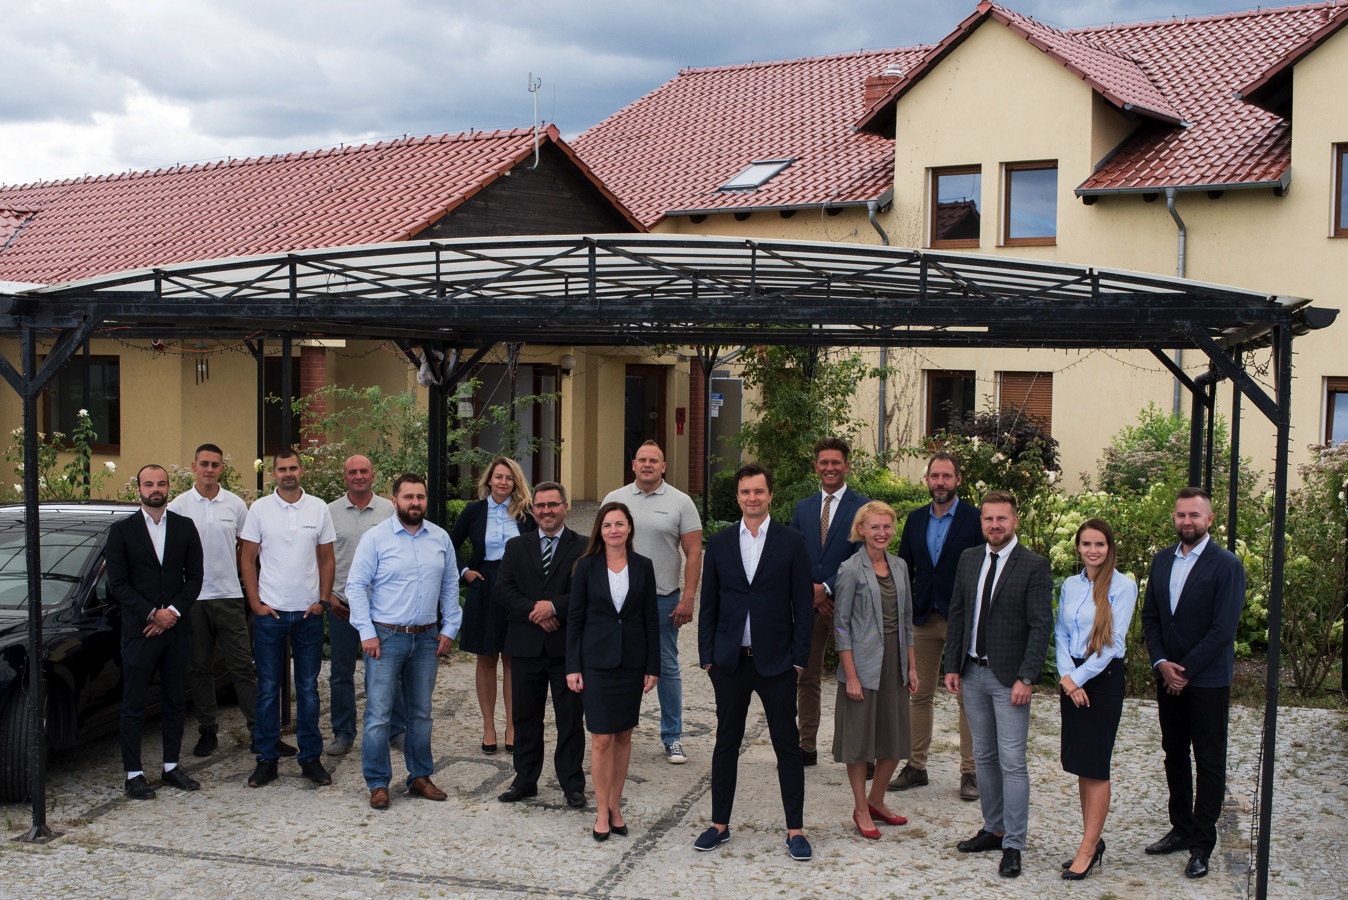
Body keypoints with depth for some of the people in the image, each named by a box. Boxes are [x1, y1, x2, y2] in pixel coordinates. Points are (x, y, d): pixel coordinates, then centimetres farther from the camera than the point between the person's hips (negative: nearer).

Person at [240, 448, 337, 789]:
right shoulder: (260, 508, 0)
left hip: (308, 612, 1)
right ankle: (267, 758, 14)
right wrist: (256, 603, -5)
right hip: (269, 611, -1)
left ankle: (310, 757, 15)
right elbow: (247, 559, 2)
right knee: (268, 688, 5)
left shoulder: (319, 508, 3)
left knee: (308, 688, 7)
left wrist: (322, 601, -1)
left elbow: (327, 559, 8)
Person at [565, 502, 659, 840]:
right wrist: (573, 667, -4)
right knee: (602, 738, -3)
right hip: (596, 661, -2)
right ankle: (602, 811, 9)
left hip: (632, 661, 2)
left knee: (624, 736, 8)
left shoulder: (642, 567, 2)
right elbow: (575, 618, 0)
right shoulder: (586, 566, -2)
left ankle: (615, 805, 21)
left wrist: (652, 666, 1)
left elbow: (651, 618, 4)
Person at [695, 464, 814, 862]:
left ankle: (795, 830, 13)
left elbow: (802, 605, -2)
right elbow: (709, 605, 7)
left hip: (776, 661, -2)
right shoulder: (719, 543, 5)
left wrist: (799, 658, -6)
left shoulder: (792, 542, -2)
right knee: (726, 744, 11)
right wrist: (707, 656, 2)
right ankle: (720, 824, 22)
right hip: (730, 661, 2)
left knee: (788, 746, 4)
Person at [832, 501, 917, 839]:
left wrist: (912, 666, 10)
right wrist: (851, 675, -14)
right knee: (859, 738, 4)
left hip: (895, 663, 6)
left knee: (895, 738, 11)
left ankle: (876, 801, 29)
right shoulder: (851, 570, -10)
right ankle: (861, 810, 18)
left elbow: (906, 620, 14)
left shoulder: (899, 567, 7)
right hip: (863, 664, -6)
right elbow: (841, 625, -10)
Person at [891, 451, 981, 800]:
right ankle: (916, 766, 19)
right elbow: (904, 570, 12)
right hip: (924, 620, 4)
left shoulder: (974, 519, -5)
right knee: (920, 695, 10)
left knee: (968, 698, 3)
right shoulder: (915, 519, 9)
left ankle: (970, 771, 12)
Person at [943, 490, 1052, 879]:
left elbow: (1041, 625, -11)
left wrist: (1026, 678, -16)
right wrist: (953, 666, 7)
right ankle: (993, 829, 27)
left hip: (1009, 678, -5)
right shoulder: (969, 559, 8)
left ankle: (1013, 845, 4)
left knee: (1012, 762, -4)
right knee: (984, 758, 14)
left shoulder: (1034, 566, -9)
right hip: (973, 673, 6)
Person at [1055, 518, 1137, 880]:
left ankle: (1088, 849, 2)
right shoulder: (1070, 585, 9)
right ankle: (1093, 840, 19)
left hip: (1104, 678, -5)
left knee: (1095, 765, -3)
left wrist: (1079, 678, -13)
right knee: (1080, 763, 8)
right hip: (1072, 680, 5)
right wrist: (1066, 676, -8)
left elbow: (1113, 642, -12)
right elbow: (1061, 634, 7)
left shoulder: (1123, 586, -8)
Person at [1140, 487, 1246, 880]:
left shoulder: (1226, 565, -11)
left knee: (1209, 763, 3)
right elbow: (1150, 616, 8)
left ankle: (1202, 845, 10)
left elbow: (1223, 628, -16)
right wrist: (1161, 663, -6)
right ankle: (1181, 829, 27)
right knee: (1175, 755, 14)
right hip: (1169, 677, 6)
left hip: (1207, 681, -6)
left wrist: (1185, 670, -14)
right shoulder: (1162, 561, 7)